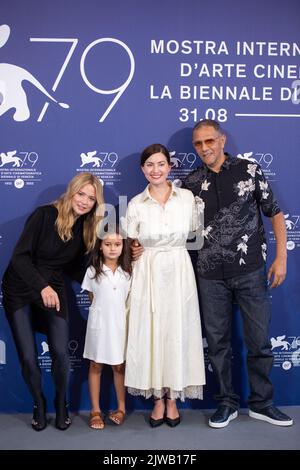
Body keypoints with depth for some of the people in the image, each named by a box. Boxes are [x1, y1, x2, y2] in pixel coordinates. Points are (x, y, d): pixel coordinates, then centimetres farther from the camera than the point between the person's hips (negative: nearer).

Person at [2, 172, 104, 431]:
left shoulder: (86, 228, 1)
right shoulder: (45, 215, -16)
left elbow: (74, 267, 7)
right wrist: (42, 286, -29)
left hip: (53, 290, 3)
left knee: (61, 353, -8)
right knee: (28, 357, -2)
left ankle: (61, 403, 21)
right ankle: (39, 403, 28)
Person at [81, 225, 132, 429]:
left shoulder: (128, 271, -1)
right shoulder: (93, 271, -5)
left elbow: (131, 298, 6)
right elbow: (92, 297, 5)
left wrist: (117, 311, -2)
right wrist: (103, 310, 2)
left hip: (120, 324, 1)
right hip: (99, 323, -1)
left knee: (119, 367, 11)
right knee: (96, 366, 9)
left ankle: (121, 408, 24)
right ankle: (96, 411, 19)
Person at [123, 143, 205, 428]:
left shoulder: (187, 197, 0)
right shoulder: (135, 204, -1)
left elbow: (193, 232, 11)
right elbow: (131, 245, 6)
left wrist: (173, 249, 4)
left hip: (179, 270, 0)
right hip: (148, 273, 0)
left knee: (177, 331, 5)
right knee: (151, 332, 3)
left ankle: (172, 398, 21)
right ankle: (159, 399, 19)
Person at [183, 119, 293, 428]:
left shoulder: (249, 170, -1)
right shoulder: (192, 183, 5)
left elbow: (274, 213, 2)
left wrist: (281, 257, -5)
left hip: (251, 271, -1)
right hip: (210, 275, 2)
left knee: (259, 340, 6)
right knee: (217, 342, 9)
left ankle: (261, 403, 25)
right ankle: (227, 403, 26)